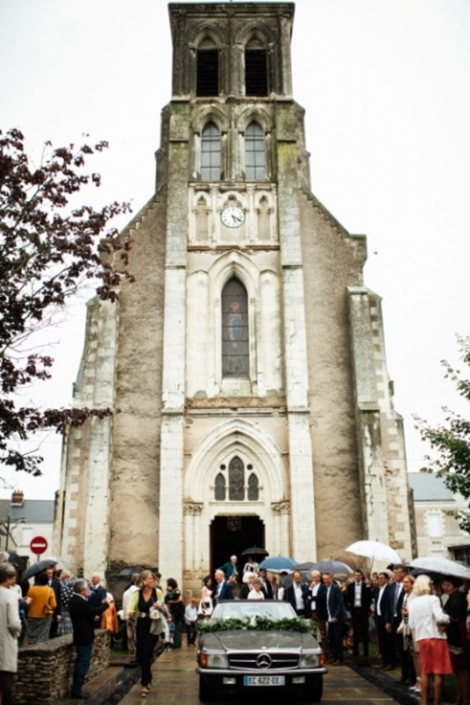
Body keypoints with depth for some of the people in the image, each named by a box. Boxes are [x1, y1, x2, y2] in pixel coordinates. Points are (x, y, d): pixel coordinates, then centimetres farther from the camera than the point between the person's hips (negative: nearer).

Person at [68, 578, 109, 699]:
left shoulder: (75, 599, 9)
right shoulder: (80, 602, -24)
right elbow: (94, 611, -22)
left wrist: (93, 617, 5)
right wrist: (105, 603, -9)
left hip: (80, 635, 11)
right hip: (85, 637, -11)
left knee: (80, 662, 17)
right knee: (83, 662, -5)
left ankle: (76, 688, 23)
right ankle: (76, 690, -2)